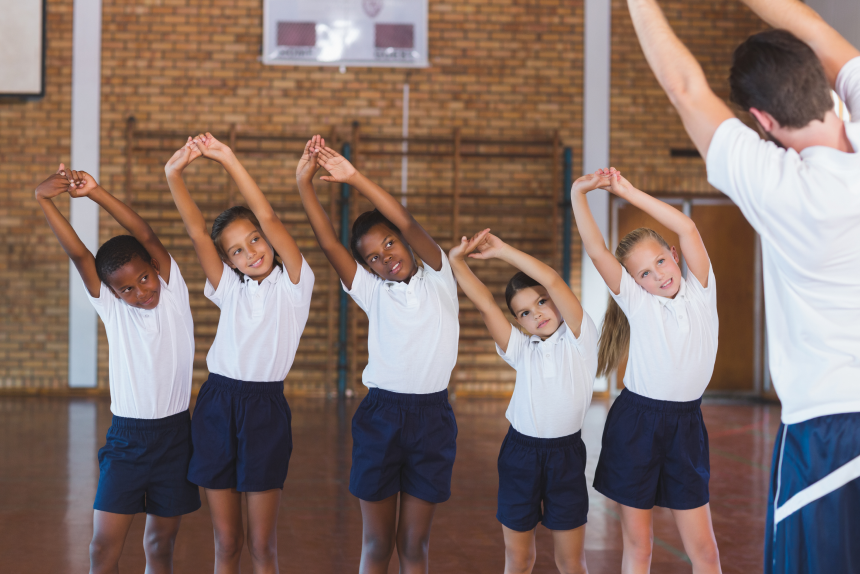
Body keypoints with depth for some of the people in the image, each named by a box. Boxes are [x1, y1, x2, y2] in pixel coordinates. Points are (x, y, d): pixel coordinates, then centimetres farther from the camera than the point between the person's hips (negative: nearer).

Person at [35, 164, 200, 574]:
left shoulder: (174, 292, -2)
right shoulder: (110, 306, 0)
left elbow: (146, 237, -15)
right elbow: (77, 253, -12)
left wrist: (98, 193, -24)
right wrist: (44, 200, -23)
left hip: (175, 434, 0)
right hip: (126, 436, 0)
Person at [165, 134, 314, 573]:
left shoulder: (292, 283, 1)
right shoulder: (229, 288, 10)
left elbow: (268, 217, -10)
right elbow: (196, 232, -2)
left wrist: (230, 161, -14)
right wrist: (174, 175, -15)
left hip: (265, 408, -3)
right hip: (217, 404, 3)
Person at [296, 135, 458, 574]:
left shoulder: (438, 280, 2)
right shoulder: (372, 291, 4)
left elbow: (408, 224, -13)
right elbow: (327, 242, -6)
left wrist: (356, 178, -20)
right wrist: (304, 184, -16)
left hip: (432, 418, -1)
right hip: (380, 416, 1)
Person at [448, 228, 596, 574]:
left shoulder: (580, 338, -2)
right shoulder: (520, 349, 6)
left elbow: (552, 280, -14)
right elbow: (484, 303, -5)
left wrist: (503, 251, -12)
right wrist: (457, 261, -15)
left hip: (566, 455, -2)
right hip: (520, 452, 2)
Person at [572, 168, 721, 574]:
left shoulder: (699, 291, 2)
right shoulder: (636, 301, -1)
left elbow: (687, 229, -10)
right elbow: (596, 250, -12)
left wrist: (629, 192, -12)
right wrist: (578, 193, -19)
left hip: (685, 425, 1)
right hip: (635, 422, -1)